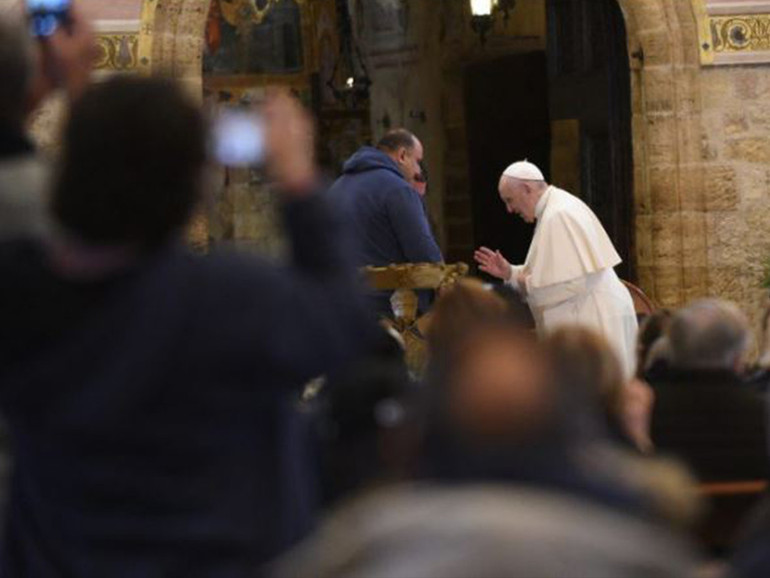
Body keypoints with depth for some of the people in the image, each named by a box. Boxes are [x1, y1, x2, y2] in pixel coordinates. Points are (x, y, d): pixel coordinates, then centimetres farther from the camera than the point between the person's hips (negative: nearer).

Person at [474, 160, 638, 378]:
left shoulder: (559, 215, -18)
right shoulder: (553, 209, 14)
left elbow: (575, 281, -24)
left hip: (595, 321, -10)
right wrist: (510, 273, 10)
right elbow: (554, 273, 21)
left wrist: (528, 284, -11)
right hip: (587, 319, 10)